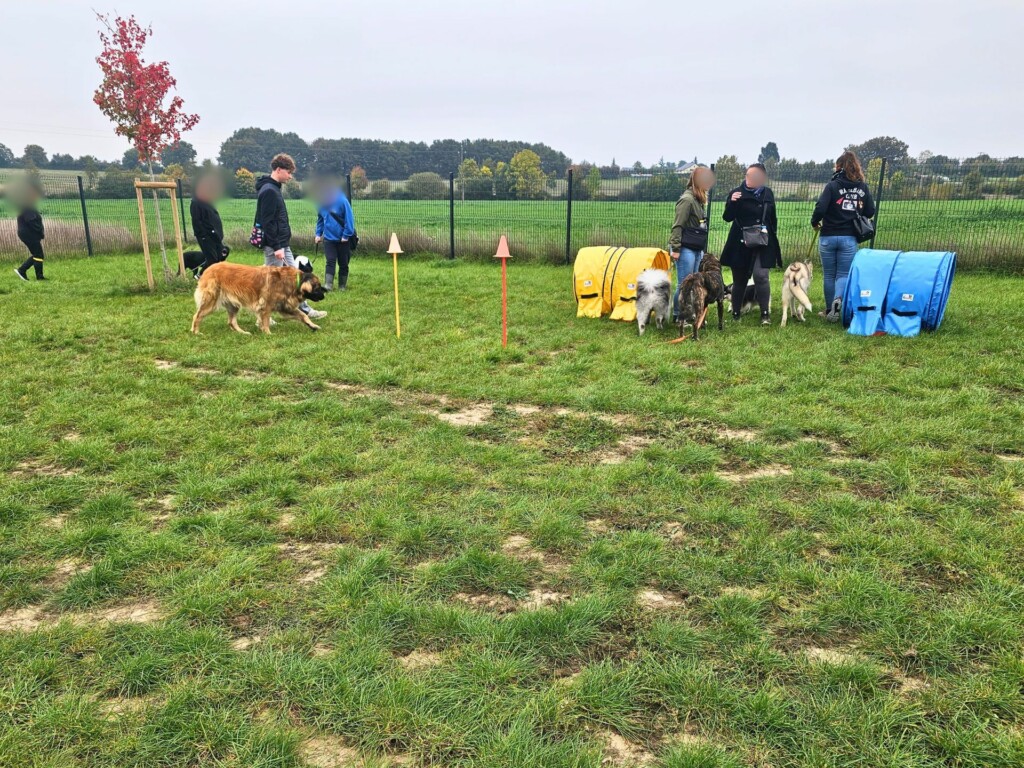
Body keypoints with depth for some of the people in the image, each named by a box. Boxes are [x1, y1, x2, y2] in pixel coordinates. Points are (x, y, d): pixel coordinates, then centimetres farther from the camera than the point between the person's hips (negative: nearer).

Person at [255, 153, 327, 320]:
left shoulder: (274, 189, 14)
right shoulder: (268, 191, -17)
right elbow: (267, 222, -22)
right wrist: (276, 247, -22)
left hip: (283, 244, 10)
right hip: (274, 246, -10)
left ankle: (305, 310, 20)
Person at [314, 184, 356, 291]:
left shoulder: (342, 201, -17)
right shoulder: (321, 202, -2)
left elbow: (349, 219, -15)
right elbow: (320, 219, 12)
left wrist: (346, 235, -15)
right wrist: (318, 234, 6)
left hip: (343, 239, -3)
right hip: (329, 238, 3)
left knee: (343, 263, 9)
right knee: (330, 261, -6)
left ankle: (342, 285, 21)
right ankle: (328, 284, -8)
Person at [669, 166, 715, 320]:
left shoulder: (699, 199, 13)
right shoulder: (687, 199, -13)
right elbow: (678, 226, -16)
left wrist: (702, 248, 17)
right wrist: (675, 249, -19)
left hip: (697, 249, 8)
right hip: (686, 249, -8)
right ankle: (678, 316, 6)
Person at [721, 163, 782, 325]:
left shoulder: (768, 193, 7)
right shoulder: (737, 193, -4)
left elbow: (773, 217, 18)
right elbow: (727, 217, -11)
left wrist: (772, 235, 13)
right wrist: (732, 202, -27)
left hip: (763, 244, 1)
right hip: (741, 245, -1)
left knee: (761, 276, -15)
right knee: (739, 280, 7)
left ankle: (765, 313, -7)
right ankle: (736, 314, 20)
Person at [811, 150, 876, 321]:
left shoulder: (832, 186, -8)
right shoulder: (863, 188, 4)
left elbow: (820, 208, -17)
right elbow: (870, 212, 8)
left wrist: (815, 222, 1)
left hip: (828, 237, -2)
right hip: (849, 238, 2)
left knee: (829, 276, 10)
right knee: (844, 274, 6)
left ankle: (831, 311, 17)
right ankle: (838, 299, -23)